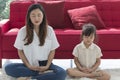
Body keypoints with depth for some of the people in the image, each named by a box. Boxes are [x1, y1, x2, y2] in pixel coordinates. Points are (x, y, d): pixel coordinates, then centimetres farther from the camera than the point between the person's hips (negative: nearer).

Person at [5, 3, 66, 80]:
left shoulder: (49, 30, -2)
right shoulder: (22, 31, -3)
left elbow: (52, 51, 3)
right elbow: (20, 51, 3)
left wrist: (47, 66, -10)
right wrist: (28, 65, -10)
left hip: (44, 64, 0)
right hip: (30, 65, 1)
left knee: (62, 73, -30)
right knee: (8, 68, -26)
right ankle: (42, 74, -23)